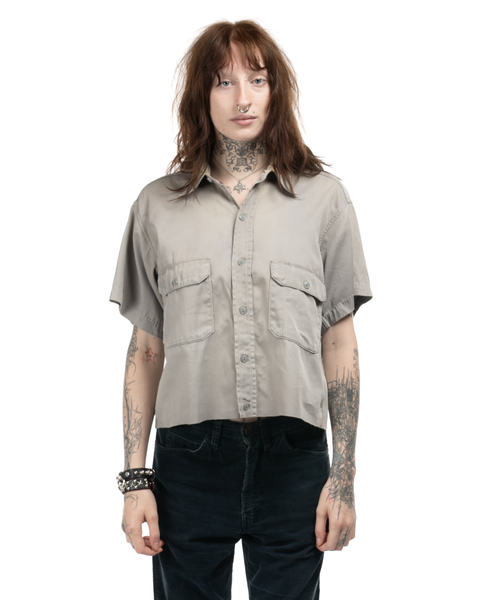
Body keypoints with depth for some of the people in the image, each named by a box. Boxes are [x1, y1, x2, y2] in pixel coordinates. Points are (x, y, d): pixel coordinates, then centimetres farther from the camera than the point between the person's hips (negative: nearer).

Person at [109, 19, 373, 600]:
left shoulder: (324, 197, 4)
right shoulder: (157, 205, 5)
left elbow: (340, 343, 4)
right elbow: (145, 350, 6)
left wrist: (343, 477, 0)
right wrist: (135, 478, 1)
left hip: (293, 457, 0)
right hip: (189, 458, 1)